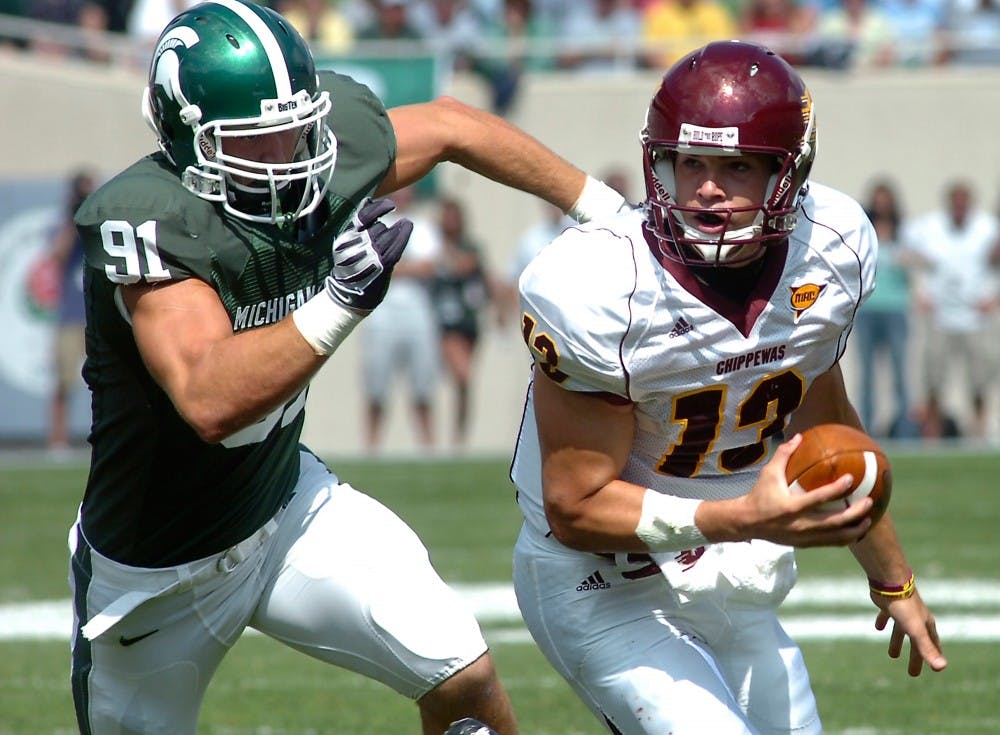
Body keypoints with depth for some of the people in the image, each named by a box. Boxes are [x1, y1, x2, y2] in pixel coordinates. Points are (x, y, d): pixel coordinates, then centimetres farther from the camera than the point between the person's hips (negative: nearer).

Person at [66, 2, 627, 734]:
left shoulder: (333, 152, -14)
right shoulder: (147, 221, -31)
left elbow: (450, 126, 7)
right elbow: (210, 403, -43)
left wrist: (606, 211, 12)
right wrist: (339, 302, -51)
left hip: (286, 502, 5)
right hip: (160, 568, -5)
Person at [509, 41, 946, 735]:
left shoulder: (829, 250, -8)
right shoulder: (605, 288, -26)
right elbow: (576, 509, -22)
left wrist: (893, 579, 23)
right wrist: (746, 519, -35)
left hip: (740, 591, 7)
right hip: (610, 595, -7)